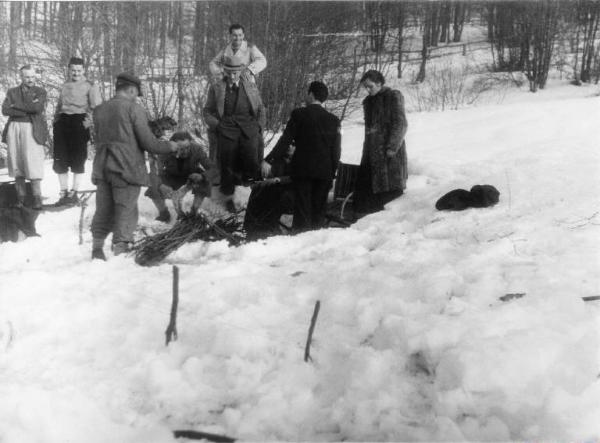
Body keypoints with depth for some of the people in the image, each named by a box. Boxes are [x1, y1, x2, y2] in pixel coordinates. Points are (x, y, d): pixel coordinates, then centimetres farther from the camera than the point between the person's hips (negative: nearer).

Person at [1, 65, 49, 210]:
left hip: (32, 130, -3)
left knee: (33, 162, -10)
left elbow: (37, 107, -10)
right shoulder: (12, 92, 15)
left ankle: (37, 197, -8)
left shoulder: (40, 92, 9)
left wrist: (16, 106, -4)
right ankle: (20, 196, 7)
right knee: (16, 163, 2)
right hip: (14, 129, 3)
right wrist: (28, 111, -8)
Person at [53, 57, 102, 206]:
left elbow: (96, 107, -6)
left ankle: (74, 193, 4)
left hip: (79, 121, -5)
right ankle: (64, 192, 9)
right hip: (63, 121, 5)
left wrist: (87, 121, -17)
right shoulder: (65, 86, 21)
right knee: (60, 159, 1)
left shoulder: (90, 86, 3)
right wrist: (56, 120, 14)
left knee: (78, 159, -3)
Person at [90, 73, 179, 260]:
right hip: (126, 168, -6)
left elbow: (99, 139, 16)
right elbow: (148, 143, -11)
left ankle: (97, 250, 20)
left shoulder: (99, 110, 10)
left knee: (103, 211, 14)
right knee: (126, 212, 0)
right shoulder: (134, 109, -9)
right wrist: (170, 146, 6)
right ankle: (120, 252, -1)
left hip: (102, 168, 6)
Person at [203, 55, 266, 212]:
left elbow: (261, 109, 22)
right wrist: (216, 125, -1)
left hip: (249, 129, 1)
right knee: (227, 165, -6)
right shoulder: (216, 89, 11)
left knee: (252, 161, -20)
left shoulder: (252, 87, 16)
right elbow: (207, 111, 14)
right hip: (227, 130, -1)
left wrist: (259, 127, 9)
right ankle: (228, 197, 11)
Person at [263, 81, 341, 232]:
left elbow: (285, 140, -9)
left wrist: (269, 160, -7)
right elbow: (336, 149, 5)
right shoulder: (333, 119, 4)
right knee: (319, 210, 10)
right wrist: (333, 172, 11)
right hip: (325, 171, 2)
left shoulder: (299, 114, -4)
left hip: (302, 168, -2)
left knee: (302, 210, 2)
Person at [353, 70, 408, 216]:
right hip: (372, 151, 7)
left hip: (388, 150, -7)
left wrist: (392, 147, -18)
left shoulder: (393, 97, -7)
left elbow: (400, 124, -12)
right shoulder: (368, 101, 15)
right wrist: (367, 146, 15)